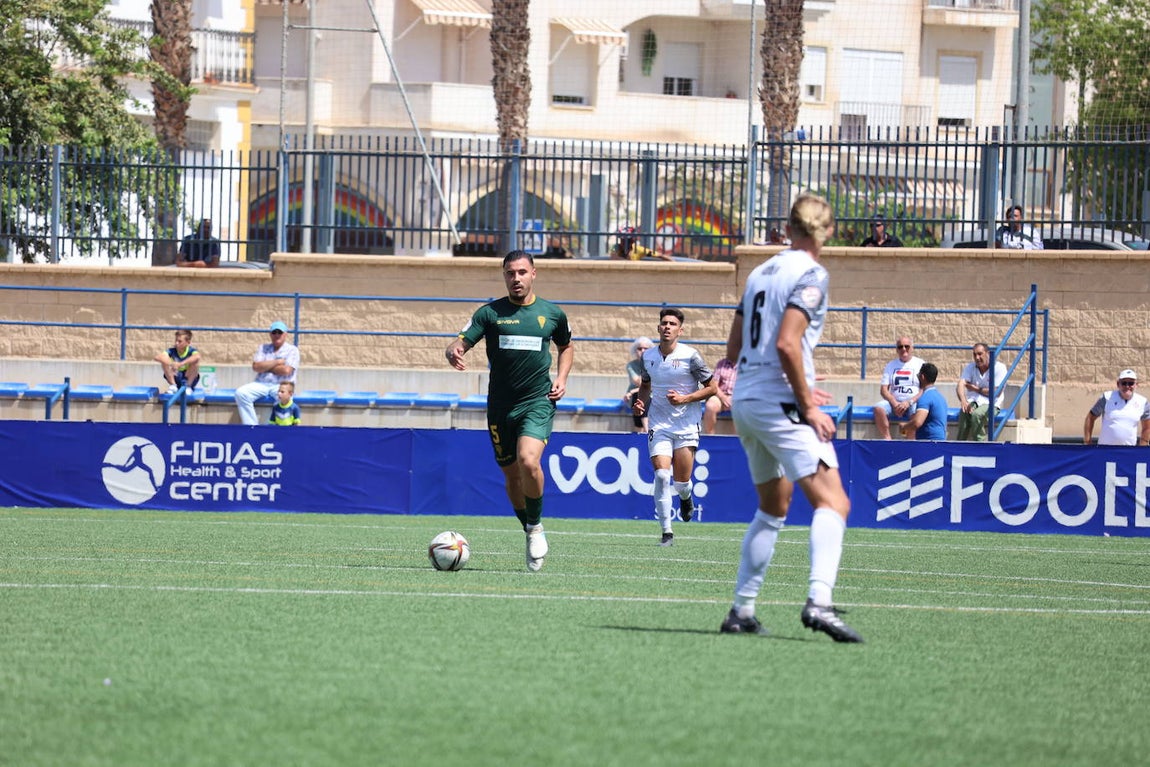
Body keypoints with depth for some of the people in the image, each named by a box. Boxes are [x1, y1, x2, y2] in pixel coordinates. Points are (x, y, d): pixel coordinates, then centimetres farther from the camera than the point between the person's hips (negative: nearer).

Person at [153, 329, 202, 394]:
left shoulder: (191, 351, -15)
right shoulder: (172, 351, -10)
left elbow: (197, 357, -41)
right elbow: (157, 357, -25)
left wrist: (181, 364, -51)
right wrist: (171, 364, -43)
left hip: (189, 378, -2)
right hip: (175, 379, 2)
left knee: (195, 361, -28)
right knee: (164, 360, -21)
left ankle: (188, 386, -15)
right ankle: (173, 385, -10)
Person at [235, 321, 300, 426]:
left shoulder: (292, 350, 5)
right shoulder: (263, 348, 16)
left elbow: (286, 370, -10)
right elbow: (256, 366, 1)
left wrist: (266, 366, -1)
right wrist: (276, 362, -3)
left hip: (281, 385, -4)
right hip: (261, 384, 4)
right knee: (241, 393, -23)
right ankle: (251, 426, -26)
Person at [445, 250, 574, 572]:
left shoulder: (552, 313, 6)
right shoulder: (490, 313, 1)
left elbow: (566, 346, 24)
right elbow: (459, 344, -8)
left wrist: (562, 378, 7)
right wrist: (454, 353, -32)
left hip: (538, 402, -2)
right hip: (501, 406, 2)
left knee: (528, 461, -25)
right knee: (512, 476, 8)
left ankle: (536, 526, -4)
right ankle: (531, 534, 27)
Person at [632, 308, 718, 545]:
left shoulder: (690, 356, -9)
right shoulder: (648, 356, 4)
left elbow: (712, 388, -3)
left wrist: (685, 398, -15)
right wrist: (641, 403, 3)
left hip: (686, 425, -2)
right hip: (659, 425, 2)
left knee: (681, 482, 0)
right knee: (662, 474, -16)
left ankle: (685, 498, 40)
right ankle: (667, 532, -10)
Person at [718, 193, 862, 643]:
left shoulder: (762, 272, 15)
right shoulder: (810, 275, -8)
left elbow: (734, 349, 21)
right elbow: (786, 344, -20)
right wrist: (808, 406, -15)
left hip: (746, 402, 8)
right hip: (780, 403, -8)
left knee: (772, 507, 21)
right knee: (831, 502, -14)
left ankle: (742, 610, 20)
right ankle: (819, 602, -34)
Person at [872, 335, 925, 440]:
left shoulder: (920, 364, 7)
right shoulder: (891, 365, 16)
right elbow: (883, 390, 8)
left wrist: (909, 402, -15)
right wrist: (894, 403, -11)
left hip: (913, 402, -3)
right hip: (894, 402, 3)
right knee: (879, 408, -29)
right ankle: (886, 439, -30)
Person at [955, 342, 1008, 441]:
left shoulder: (999, 367, -4)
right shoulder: (970, 367, 8)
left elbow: (997, 392, -11)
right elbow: (960, 385, -7)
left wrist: (977, 389, -4)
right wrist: (963, 401, -28)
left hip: (990, 404, -3)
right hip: (973, 401, 3)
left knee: (976, 415, -36)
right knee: (964, 413, -32)